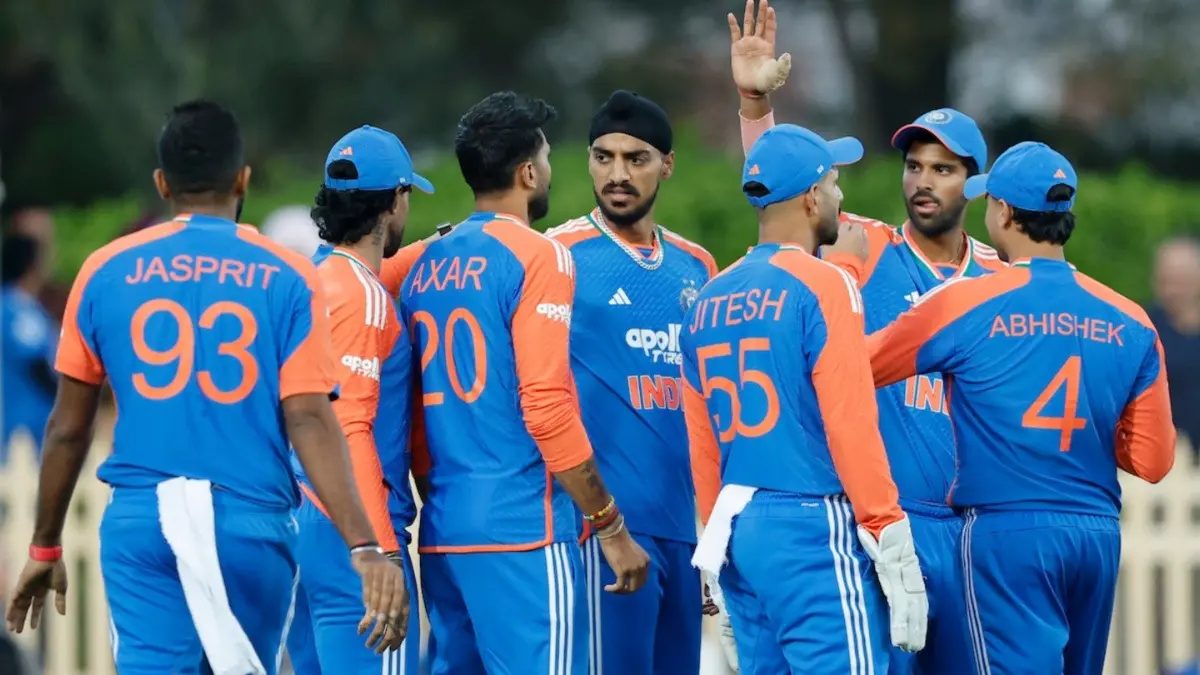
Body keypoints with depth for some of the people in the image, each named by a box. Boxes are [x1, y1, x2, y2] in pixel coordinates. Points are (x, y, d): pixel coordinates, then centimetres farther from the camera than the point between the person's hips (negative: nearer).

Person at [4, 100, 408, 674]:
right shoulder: (288, 278, 0)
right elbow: (310, 421, -10)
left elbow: (68, 428, 8)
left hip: (142, 523, 0)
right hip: (250, 526, 0)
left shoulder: (107, 272, 4)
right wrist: (365, 549, -15)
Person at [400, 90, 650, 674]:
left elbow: (414, 415, 14)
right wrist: (612, 527, -8)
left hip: (442, 533, 8)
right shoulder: (538, 258, -8)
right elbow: (548, 410, -14)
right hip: (522, 530, -8)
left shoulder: (426, 267, 13)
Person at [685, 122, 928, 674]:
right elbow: (851, 426, -14)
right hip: (814, 526, -8)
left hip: (737, 535, 8)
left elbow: (702, 444, 15)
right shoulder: (823, 286, -8)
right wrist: (892, 545, -12)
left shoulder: (708, 301, 13)